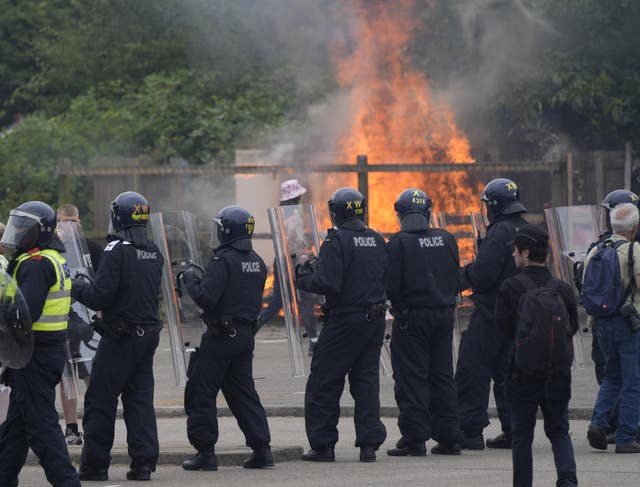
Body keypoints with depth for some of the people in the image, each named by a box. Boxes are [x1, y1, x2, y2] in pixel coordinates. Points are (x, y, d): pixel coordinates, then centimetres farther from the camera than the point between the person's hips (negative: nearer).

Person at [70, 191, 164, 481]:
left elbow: (100, 296, -18)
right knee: (140, 399, 10)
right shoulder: (153, 252, 9)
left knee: (100, 401, 1)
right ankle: (143, 462, 5)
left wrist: (76, 288, 1)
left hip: (121, 337, -7)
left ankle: (95, 465, 4)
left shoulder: (117, 250, -15)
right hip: (149, 333, 7)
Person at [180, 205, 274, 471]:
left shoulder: (223, 261, -16)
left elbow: (206, 298, -22)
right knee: (243, 392, 14)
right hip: (245, 335, 8)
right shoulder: (257, 263, 10)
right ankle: (261, 447, 9)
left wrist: (191, 281, -3)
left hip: (220, 336, -8)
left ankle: (205, 452, 1)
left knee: (201, 393, 1)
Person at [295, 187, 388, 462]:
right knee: (366, 381, 11)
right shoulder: (376, 241, 8)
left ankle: (322, 444, 4)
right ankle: (369, 443, 6)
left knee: (323, 383, 3)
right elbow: (384, 278, 13)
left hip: (344, 321, -6)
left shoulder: (337, 241, -14)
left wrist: (304, 277, -3)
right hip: (375, 320, 7)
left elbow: (328, 283, -21)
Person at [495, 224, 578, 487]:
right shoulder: (562, 289, 0)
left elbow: (503, 327, -4)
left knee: (521, 434, 8)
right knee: (559, 431, 10)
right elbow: (573, 327, 5)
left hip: (524, 374, -3)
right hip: (559, 373, 3)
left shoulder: (511, 287, -9)